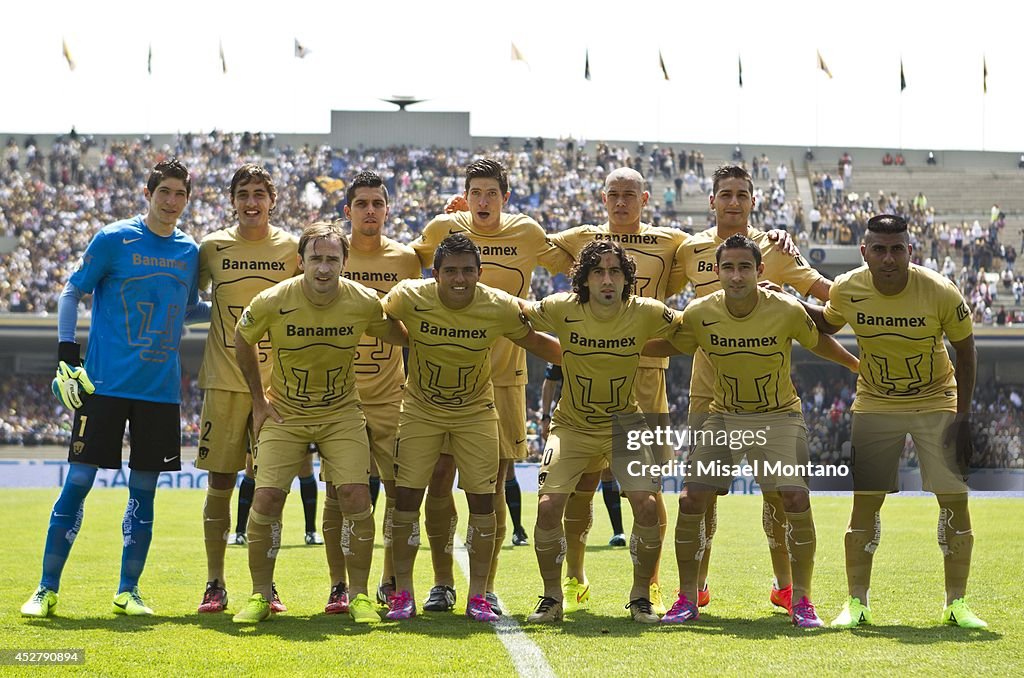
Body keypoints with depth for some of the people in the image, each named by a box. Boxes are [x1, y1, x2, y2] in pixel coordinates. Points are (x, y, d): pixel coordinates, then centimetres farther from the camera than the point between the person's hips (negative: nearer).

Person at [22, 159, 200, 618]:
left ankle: (128, 591, 15)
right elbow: (71, 293, 3)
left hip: (161, 389, 4)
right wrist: (66, 354, -6)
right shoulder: (113, 239, -3)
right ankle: (47, 589, 3)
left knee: (144, 490, 5)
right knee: (79, 481, -5)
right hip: (104, 384, -4)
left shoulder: (190, 252, 10)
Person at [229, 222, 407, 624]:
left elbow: (399, 337, 9)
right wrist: (258, 400, 5)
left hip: (342, 414, 1)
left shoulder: (365, 303, -14)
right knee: (266, 498, -11)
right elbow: (242, 340, 3)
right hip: (284, 413, 0)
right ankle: (260, 595, 5)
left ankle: (359, 595, 2)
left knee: (356, 496, -13)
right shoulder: (272, 302, -17)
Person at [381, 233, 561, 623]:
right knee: (407, 497, -5)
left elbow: (536, 343, -2)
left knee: (482, 499, -4)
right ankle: (402, 593, 7)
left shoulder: (500, 308, -19)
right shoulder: (409, 299, -22)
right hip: (421, 410, 0)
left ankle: (478, 596, 6)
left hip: (476, 411, 0)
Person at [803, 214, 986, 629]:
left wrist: (963, 416, -9)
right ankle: (857, 603, 7)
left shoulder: (940, 293, -20)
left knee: (954, 500, -5)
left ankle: (956, 603, 6)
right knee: (865, 502, -2)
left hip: (936, 404, -1)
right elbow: (826, 325, 10)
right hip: (875, 405, 1)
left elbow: (965, 353, -7)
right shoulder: (847, 291, -14)